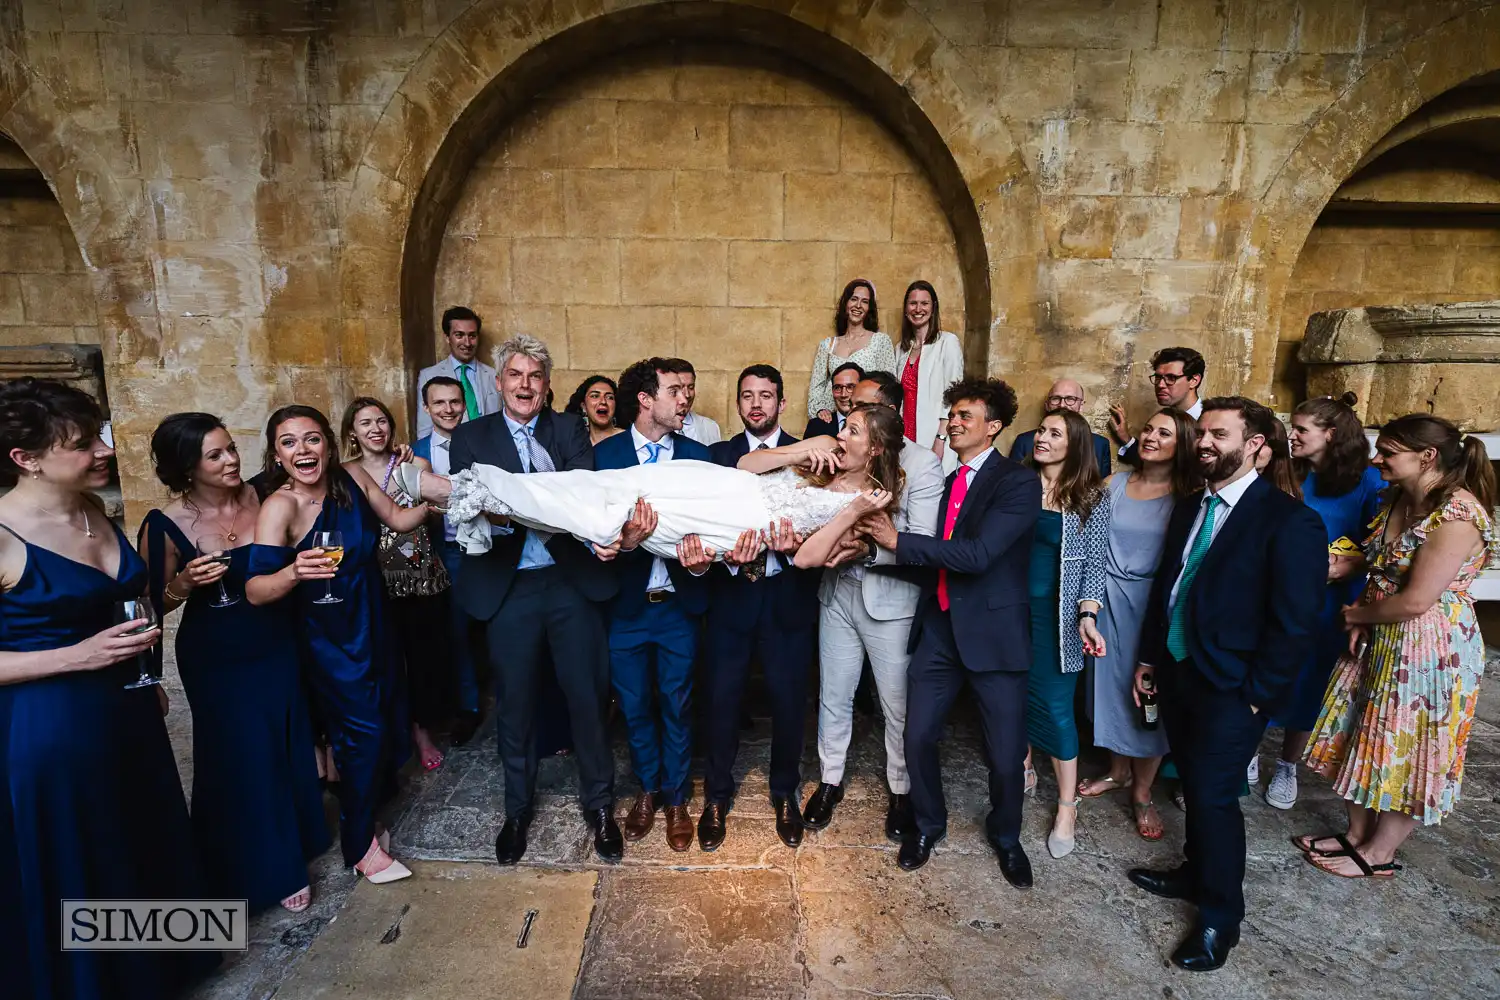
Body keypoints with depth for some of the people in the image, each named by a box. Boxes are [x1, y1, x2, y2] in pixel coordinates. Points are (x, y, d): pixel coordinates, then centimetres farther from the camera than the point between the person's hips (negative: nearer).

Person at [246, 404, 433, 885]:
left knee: (388, 716, 14)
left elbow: (399, 520, 3)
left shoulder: (351, 478, -9)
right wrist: (294, 572, -47)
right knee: (364, 729, 0)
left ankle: (370, 791, 43)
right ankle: (359, 844, 22)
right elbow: (255, 591, -28)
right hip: (326, 637, -5)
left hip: (371, 622, 5)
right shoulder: (280, 505, -23)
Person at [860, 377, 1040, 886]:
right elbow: (931, 551, 5)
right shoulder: (940, 478, 9)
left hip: (993, 630, -4)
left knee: (1006, 753, 8)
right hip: (938, 627, 5)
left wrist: (899, 541, -19)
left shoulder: (1019, 482, -10)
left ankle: (1005, 835, 38)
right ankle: (927, 824, 35)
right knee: (918, 737, 8)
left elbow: (977, 554, -23)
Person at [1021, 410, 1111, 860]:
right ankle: (1022, 769, 35)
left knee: (1056, 707, 1)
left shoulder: (1092, 497, -2)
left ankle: (1067, 806, 16)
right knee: (1016, 695, 12)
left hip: (1056, 615, -2)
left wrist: (1088, 616, -14)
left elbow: (1094, 562, -4)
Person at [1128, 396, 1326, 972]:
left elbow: (1296, 622, -15)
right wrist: (1149, 656, 11)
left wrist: (1257, 695, -13)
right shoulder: (1190, 508, 7)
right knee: (1193, 785, 19)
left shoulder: (1288, 522, -15)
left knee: (1214, 795, 1)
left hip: (1230, 689, -6)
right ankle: (1196, 875, 39)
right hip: (1177, 671, 6)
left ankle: (1220, 918, 22)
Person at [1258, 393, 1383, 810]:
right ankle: (1248, 756, 27)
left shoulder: (1366, 481, -6)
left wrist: (1349, 566, -22)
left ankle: (1287, 768, 31)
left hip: (1324, 605, -1)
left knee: (1305, 685, 11)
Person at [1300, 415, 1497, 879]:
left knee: (1405, 753, 8)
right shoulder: (1398, 501, 5)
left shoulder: (1457, 516, -22)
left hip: (1430, 650, -8)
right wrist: (1362, 623, -3)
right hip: (1380, 642, 8)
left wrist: (1357, 614, -6)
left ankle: (1379, 854, 25)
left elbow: (1415, 601, -23)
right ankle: (1357, 833, 33)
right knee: (1365, 741, 16)